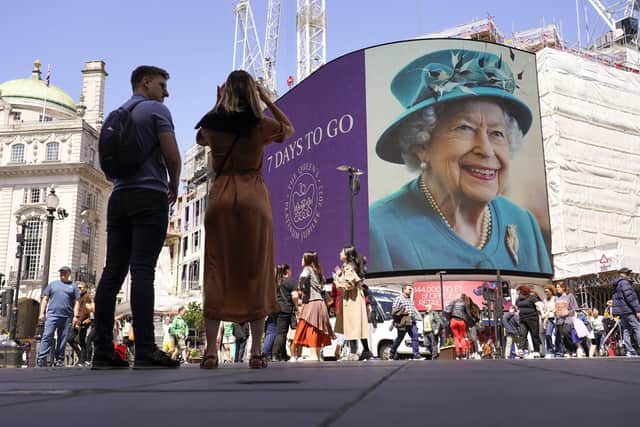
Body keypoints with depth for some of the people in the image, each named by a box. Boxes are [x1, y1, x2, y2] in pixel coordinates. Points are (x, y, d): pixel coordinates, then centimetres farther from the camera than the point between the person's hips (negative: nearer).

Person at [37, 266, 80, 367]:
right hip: (52, 314, 0)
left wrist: (76, 316, -3)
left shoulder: (73, 286, 14)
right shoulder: (52, 284, 18)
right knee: (47, 336, -11)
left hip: (67, 317, 0)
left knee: (63, 339, 1)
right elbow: (45, 299, 14)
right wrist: (42, 313, 3)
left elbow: (77, 302, 7)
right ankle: (42, 359, -14)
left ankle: (59, 359, 7)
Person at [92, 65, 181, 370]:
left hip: (119, 196, 7)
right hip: (149, 196, -6)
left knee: (112, 272, 0)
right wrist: (174, 186, 9)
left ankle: (103, 351, -2)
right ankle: (145, 350, -17)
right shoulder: (156, 109, 1)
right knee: (142, 271, -13)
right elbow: (172, 156, -7)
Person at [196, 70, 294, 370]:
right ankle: (256, 352, 2)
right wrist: (267, 100, 18)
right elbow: (289, 128, 22)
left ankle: (211, 351, -1)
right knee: (255, 275, 2)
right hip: (254, 199, -1)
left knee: (217, 275, 4)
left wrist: (217, 105, 24)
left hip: (220, 197, 1)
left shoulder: (213, 125, 5)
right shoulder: (261, 125, 1)